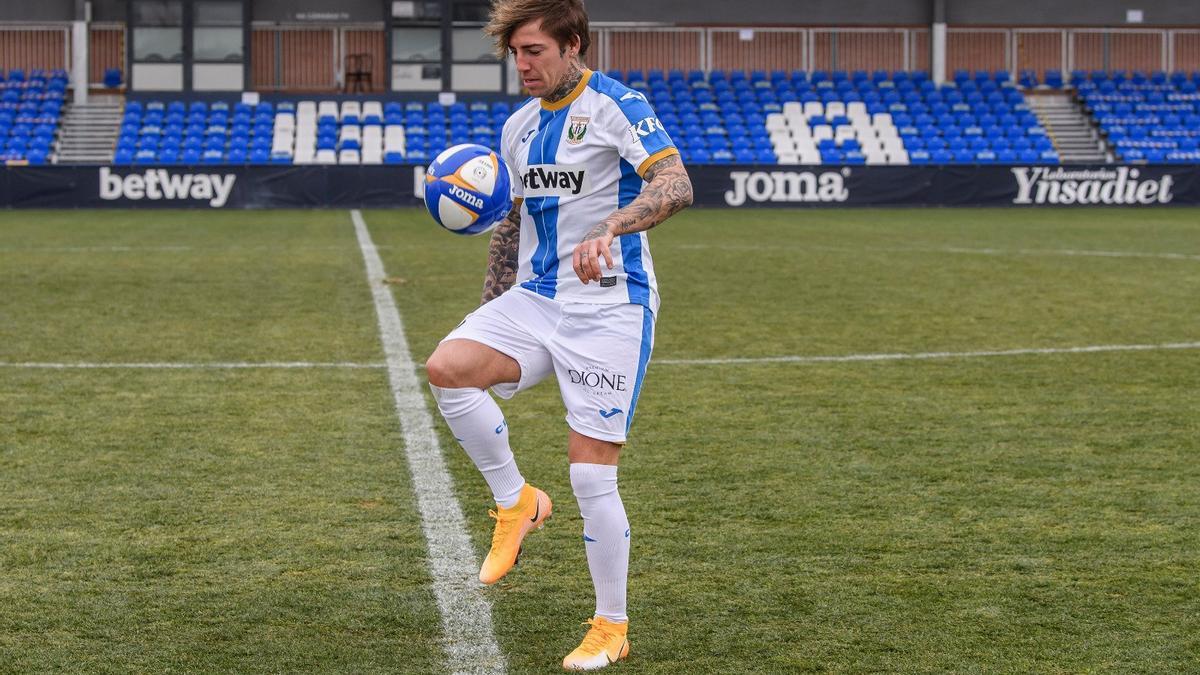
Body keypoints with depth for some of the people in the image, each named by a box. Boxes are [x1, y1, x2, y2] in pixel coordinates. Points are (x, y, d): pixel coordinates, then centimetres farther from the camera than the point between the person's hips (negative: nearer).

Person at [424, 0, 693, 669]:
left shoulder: (617, 106, -9)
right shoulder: (519, 126, 13)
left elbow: (677, 186, -23)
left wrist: (610, 228, -39)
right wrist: (488, 308, 21)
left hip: (610, 306, -6)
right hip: (534, 299, 6)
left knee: (592, 471, -7)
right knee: (448, 367, -22)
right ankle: (516, 501, -1)